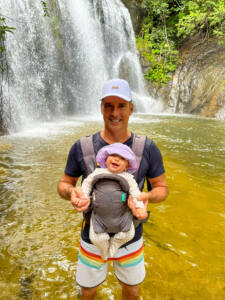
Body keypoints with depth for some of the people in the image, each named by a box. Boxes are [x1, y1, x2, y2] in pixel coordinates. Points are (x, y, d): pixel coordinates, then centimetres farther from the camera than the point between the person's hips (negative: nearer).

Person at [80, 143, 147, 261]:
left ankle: (114, 245, 30)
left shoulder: (127, 177, 1)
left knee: (128, 235, -3)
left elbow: (135, 192, -1)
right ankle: (104, 247, 31)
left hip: (122, 215, 0)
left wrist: (140, 207, -12)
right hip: (99, 215, 0)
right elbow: (87, 183, 12)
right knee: (96, 238, -6)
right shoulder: (98, 172, 4)